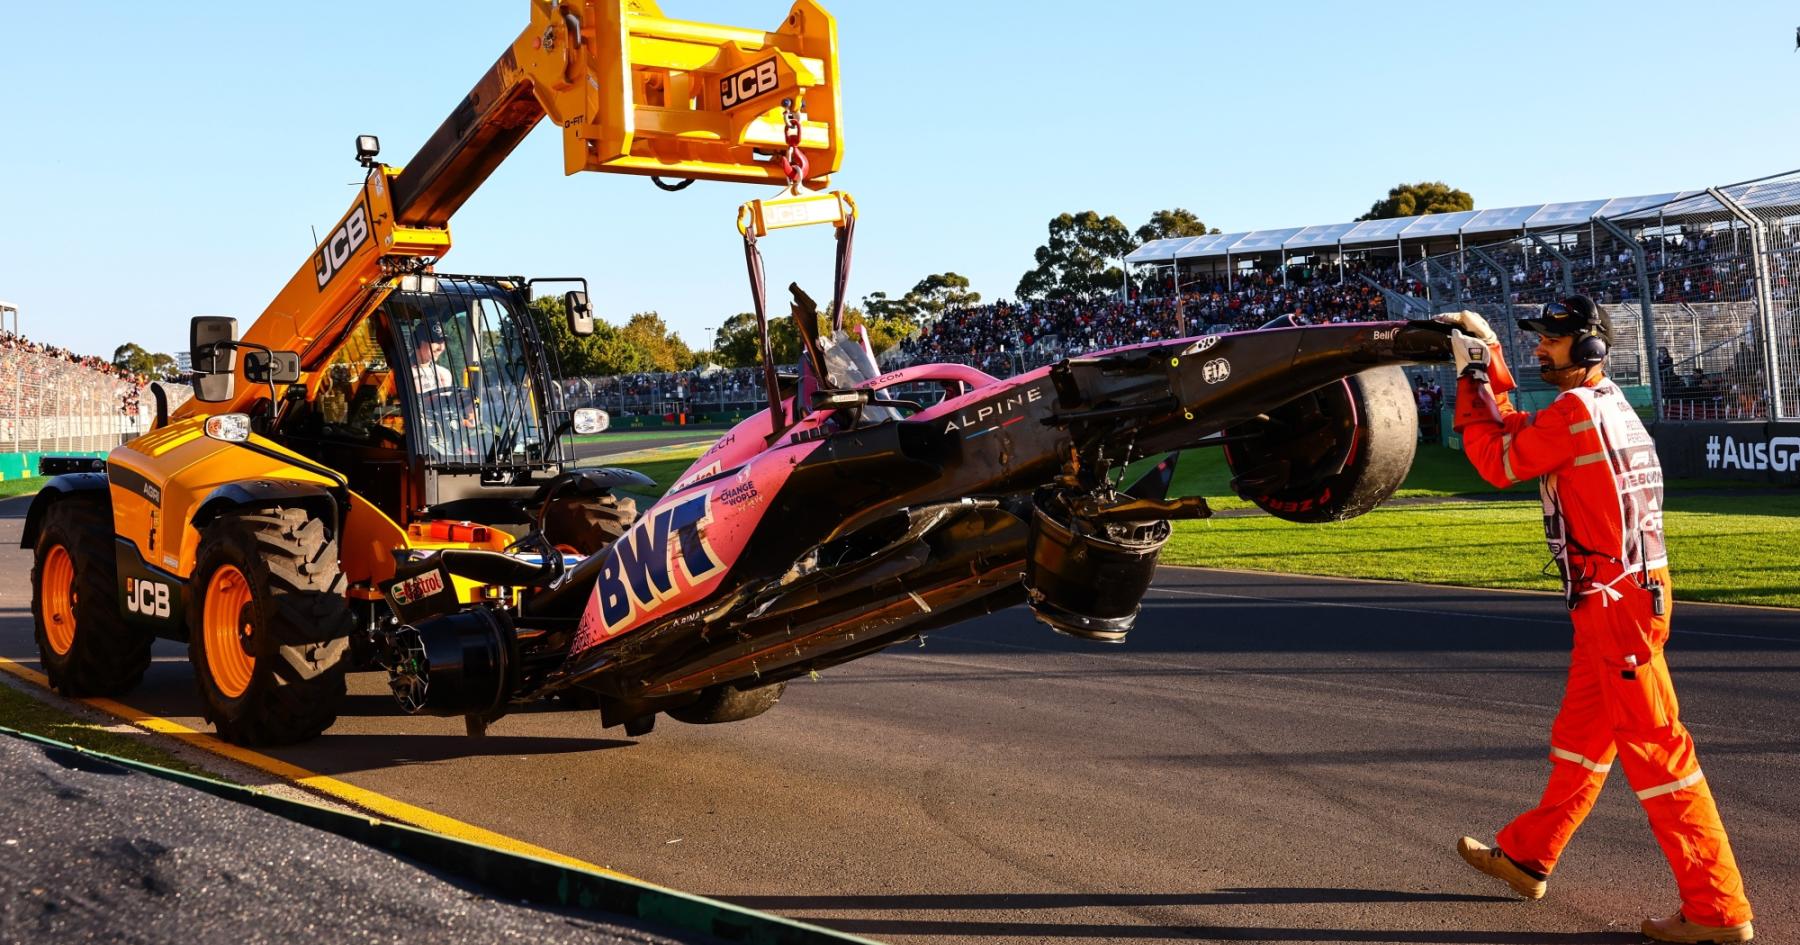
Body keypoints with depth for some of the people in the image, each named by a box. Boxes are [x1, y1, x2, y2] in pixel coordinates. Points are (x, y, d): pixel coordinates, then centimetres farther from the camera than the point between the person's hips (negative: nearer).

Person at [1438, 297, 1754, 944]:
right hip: (1613, 598, 10)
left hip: (1618, 598, -10)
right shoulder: (1604, 403, 15)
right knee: (1580, 733, 19)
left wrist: (1471, 379, -2)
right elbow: (1518, 435, 24)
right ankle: (1528, 856, 34)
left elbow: (1498, 461, -10)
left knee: (1653, 744, -8)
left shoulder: (1576, 409, -15)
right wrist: (1489, 360, 21)